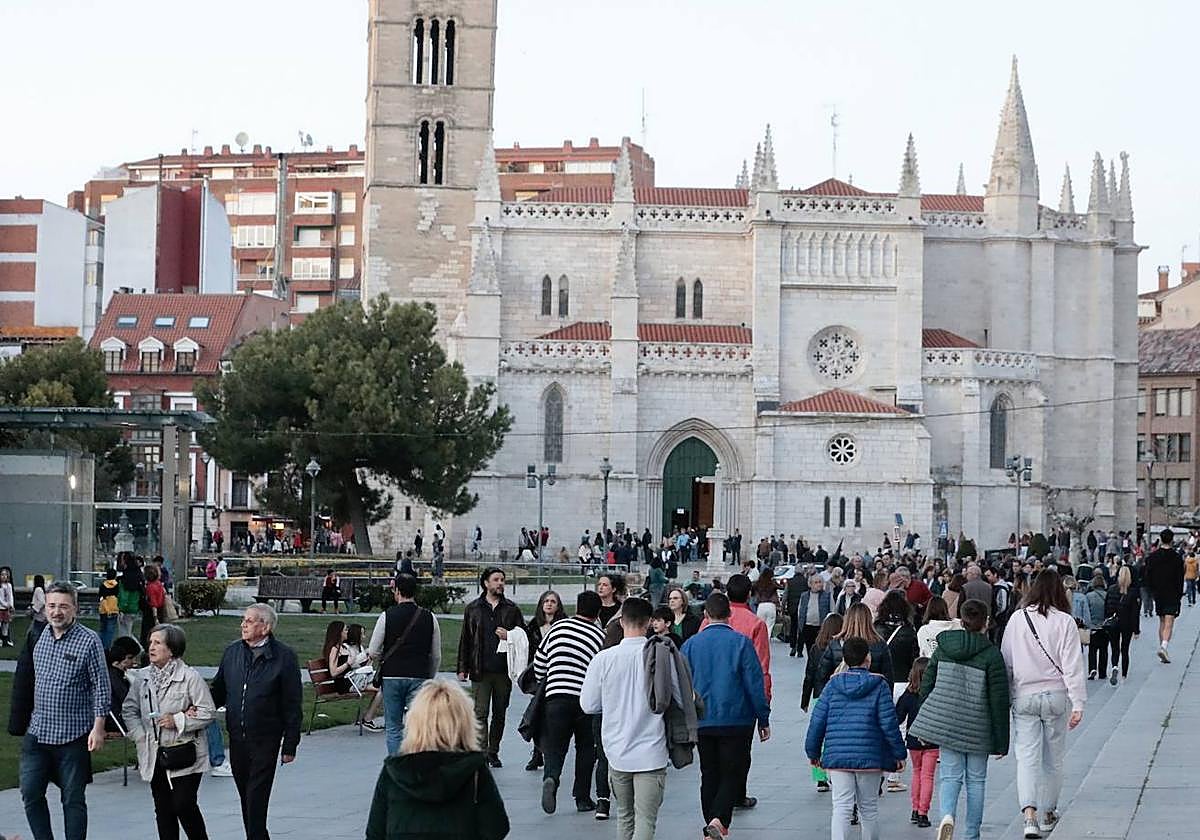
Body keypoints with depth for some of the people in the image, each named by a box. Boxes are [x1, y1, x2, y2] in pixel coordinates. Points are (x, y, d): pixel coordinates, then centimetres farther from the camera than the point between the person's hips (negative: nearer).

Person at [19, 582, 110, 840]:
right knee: (31, 794, 3)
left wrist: (98, 727, -12)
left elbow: (101, 687, -7)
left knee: (73, 799, 4)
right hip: (37, 732, 5)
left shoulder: (88, 641, -9)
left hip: (73, 735, -5)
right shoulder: (39, 637, 6)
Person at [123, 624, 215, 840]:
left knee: (184, 804, -9)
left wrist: (178, 721, -18)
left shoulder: (190, 677, -9)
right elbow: (130, 710, 14)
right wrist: (140, 736, 0)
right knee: (163, 809, 8)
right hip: (154, 755, 5)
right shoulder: (142, 677, 7)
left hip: (184, 755, -5)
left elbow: (207, 713, -8)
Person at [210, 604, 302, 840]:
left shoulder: (284, 657, -7)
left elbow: (292, 705, -5)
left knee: (257, 797, -8)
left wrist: (290, 745, -5)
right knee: (245, 796, 13)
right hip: (237, 738, 5)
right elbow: (218, 691, 16)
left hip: (265, 740, -5)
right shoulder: (232, 652, 8)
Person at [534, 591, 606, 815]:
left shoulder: (558, 627, 6)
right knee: (586, 748, 15)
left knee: (554, 746, 6)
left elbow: (539, 662, 12)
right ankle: (583, 799, 16)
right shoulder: (600, 636, 0)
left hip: (555, 697, 1)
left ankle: (551, 778, -24)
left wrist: (545, 682, 29)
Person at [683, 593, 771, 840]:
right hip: (737, 721, -3)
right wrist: (763, 719, 2)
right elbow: (755, 683, -6)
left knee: (709, 776, 14)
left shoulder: (691, 645, 1)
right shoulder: (741, 643, -6)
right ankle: (719, 819, -19)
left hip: (702, 723, 3)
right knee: (733, 774, 3)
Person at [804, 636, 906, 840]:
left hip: (836, 756, 1)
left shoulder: (833, 685, 4)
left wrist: (813, 751, 16)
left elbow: (817, 721, 5)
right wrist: (899, 754, 4)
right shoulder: (879, 686, -2)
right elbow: (889, 723, -5)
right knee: (869, 808, 13)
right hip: (870, 758, -1)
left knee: (841, 807, -2)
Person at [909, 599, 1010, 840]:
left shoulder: (942, 648, 3)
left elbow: (926, 686, 7)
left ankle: (947, 814, -23)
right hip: (978, 728, -2)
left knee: (950, 775, 4)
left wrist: (927, 723, 17)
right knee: (976, 779, 11)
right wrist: (1001, 741, -2)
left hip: (946, 723, 2)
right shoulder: (991, 654, -9)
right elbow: (999, 700, -8)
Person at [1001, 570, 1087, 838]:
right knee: (1053, 759, 14)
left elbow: (1006, 662, 4)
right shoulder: (1064, 622, -8)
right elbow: (1072, 665, -9)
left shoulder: (1017, 619, -2)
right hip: (1055, 696, -1)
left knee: (1027, 757, -1)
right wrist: (1077, 704, -6)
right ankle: (1048, 813, 26)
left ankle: (1030, 815, -18)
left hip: (1023, 697, 1)